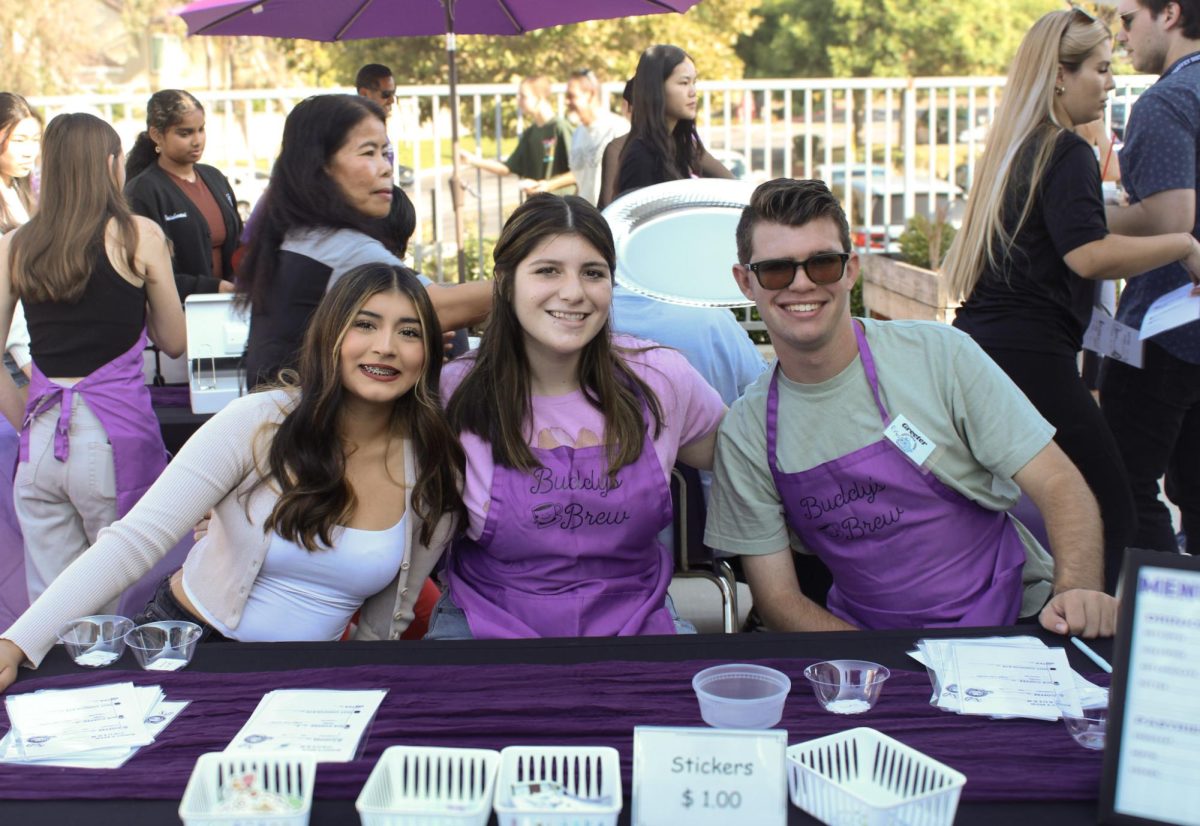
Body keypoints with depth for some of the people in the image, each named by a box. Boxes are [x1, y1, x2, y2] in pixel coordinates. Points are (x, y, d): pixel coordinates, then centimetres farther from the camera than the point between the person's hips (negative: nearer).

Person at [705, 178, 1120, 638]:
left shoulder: (940, 356, -7)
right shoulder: (745, 433, -1)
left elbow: (1060, 485, -5)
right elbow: (778, 597, 0)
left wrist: (1077, 592, -25)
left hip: (1013, 625, -1)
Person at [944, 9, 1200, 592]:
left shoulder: (1011, 149, 19)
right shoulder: (1067, 152, -9)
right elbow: (1088, 255, -22)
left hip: (977, 344, 10)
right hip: (1030, 358, -10)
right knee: (1107, 510, -4)